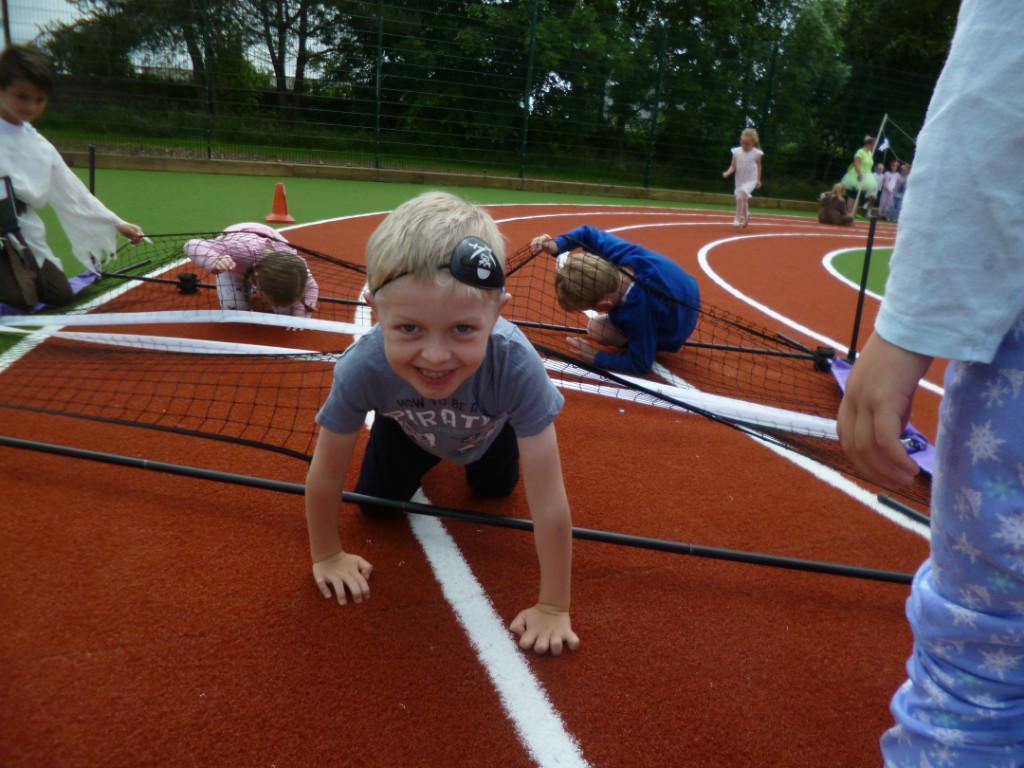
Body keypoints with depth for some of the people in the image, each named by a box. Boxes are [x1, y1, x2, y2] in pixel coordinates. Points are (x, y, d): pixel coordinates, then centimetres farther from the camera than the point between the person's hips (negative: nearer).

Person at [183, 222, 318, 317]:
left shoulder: (294, 266, -42)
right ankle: (247, 288, 18)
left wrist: (300, 316, -38)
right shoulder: (239, 249, -52)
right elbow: (192, 245, -47)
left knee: (287, 313, -10)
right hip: (234, 265, -1)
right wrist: (214, 260, -69)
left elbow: (311, 288, -21)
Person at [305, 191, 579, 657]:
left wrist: (553, 609, -34)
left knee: (495, 489, 23)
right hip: (409, 427, 1)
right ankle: (428, 458, 38)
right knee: (375, 504, 11)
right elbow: (325, 477, -26)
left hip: (491, 428, 0)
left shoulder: (516, 367, -50)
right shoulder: (361, 368, -45)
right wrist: (326, 556, -12)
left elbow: (549, 504, -42)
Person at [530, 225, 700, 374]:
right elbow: (589, 233, -10)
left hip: (670, 336, -6)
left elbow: (641, 364, -28)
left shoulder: (638, 313, -45)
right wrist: (556, 245, -26)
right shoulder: (621, 253, -32)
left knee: (595, 329, -6)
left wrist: (596, 357, -19)